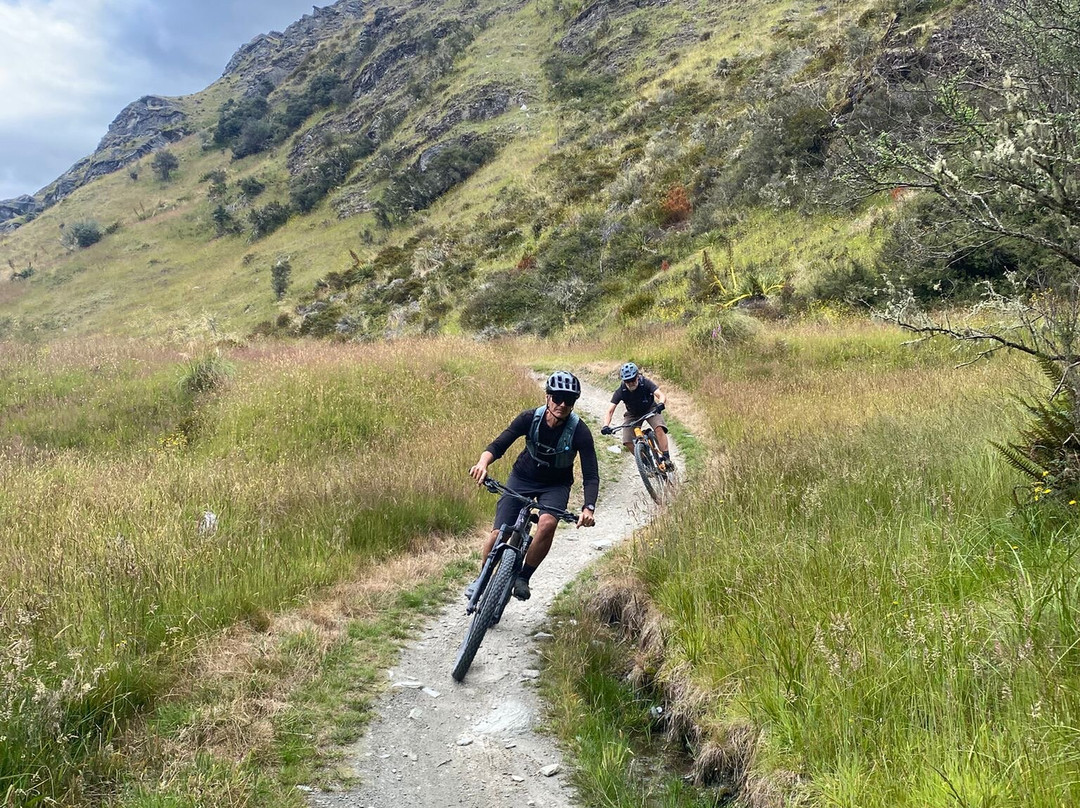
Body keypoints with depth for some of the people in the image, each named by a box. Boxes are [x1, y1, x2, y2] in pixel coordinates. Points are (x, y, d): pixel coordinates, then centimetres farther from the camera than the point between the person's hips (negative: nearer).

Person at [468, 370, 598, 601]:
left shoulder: (580, 431, -24)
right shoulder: (530, 418, -21)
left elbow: (591, 475, -24)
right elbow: (498, 445, -23)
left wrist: (589, 508, -40)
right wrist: (482, 463, -45)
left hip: (556, 484, -1)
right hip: (523, 477, 1)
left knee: (547, 524, -31)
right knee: (498, 532, -10)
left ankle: (523, 578, -9)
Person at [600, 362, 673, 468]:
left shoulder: (646, 383, -28)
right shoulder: (620, 391, -26)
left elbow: (661, 395, -38)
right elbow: (610, 410, -29)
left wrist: (661, 404, -62)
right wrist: (605, 425, -46)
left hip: (650, 409, -2)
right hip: (633, 414, 2)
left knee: (659, 428, -32)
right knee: (627, 442, -17)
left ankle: (667, 459, -25)